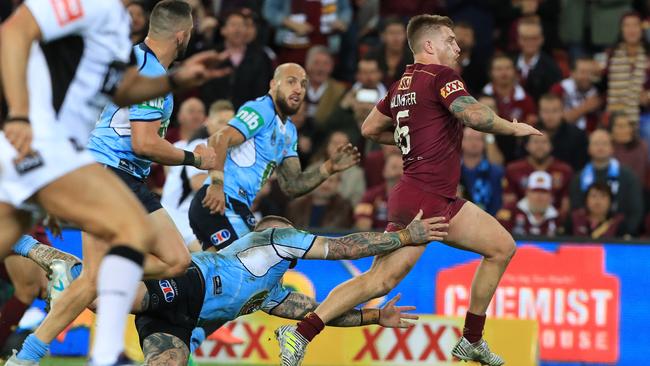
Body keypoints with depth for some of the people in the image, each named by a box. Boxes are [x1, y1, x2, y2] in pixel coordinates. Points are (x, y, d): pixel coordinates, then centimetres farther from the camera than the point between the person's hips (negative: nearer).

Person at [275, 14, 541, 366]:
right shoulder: (441, 75, -9)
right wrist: (514, 128, -9)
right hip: (421, 199, -10)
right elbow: (474, 114, -25)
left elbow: (370, 128, 25)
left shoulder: (403, 84, 16)